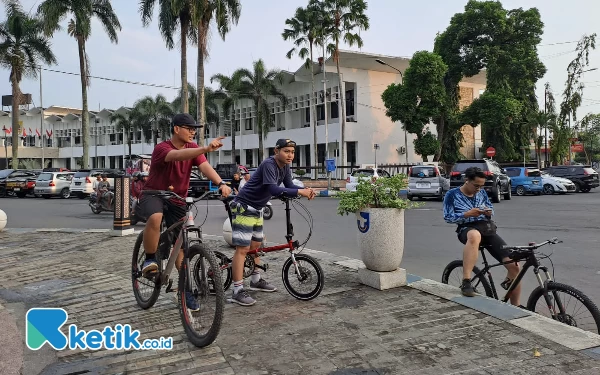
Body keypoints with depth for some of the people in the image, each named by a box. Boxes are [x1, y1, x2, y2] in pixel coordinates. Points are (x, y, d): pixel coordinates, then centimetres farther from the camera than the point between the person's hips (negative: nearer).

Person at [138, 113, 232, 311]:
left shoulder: (193, 148, -5)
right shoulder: (162, 148, -21)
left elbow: (205, 166, -23)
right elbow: (178, 155, -44)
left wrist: (221, 184, -43)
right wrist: (206, 149, -61)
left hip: (177, 199, 5)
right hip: (153, 194, -4)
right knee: (155, 218, -39)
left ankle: (185, 289, 14)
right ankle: (150, 260, -16)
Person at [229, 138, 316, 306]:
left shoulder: (284, 166, 3)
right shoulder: (268, 165, -24)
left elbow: (289, 185, 3)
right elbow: (273, 189, -35)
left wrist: (306, 190, -17)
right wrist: (299, 192, -36)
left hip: (257, 208, 10)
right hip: (243, 207, -9)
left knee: (255, 245, 18)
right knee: (242, 248, -10)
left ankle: (256, 281, 33)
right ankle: (238, 291, -8)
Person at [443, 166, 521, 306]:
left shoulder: (482, 193, 16)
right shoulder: (452, 194, 3)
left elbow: (491, 210, 22)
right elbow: (448, 217, -2)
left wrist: (489, 212, -2)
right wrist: (467, 214, -15)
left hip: (488, 229, 5)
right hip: (467, 229, -5)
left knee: (514, 265, -10)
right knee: (475, 235, -46)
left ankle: (515, 306, 9)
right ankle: (466, 282, -45)